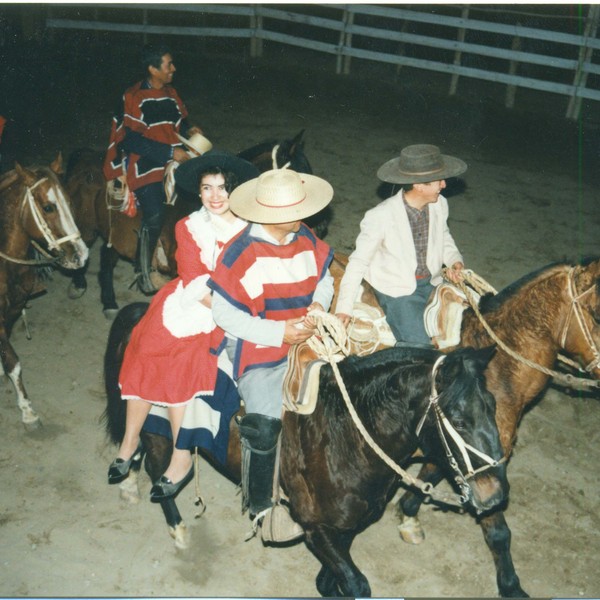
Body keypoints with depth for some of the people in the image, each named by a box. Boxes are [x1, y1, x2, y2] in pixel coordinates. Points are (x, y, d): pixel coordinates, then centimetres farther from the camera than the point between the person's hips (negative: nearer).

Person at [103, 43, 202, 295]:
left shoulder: (170, 94, 13)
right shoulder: (133, 98, -10)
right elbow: (131, 140, -16)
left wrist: (189, 129, 4)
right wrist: (170, 152, -19)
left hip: (173, 162, 8)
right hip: (145, 166, -7)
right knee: (154, 216, -19)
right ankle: (144, 271, 2)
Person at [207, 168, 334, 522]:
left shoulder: (307, 239, 1)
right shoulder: (241, 253, -17)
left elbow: (325, 279, 16)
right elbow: (223, 312, -14)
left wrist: (319, 304, -8)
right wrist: (278, 333, -18)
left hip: (305, 337, 6)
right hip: (259, 350, -6)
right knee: (264, 426, -14)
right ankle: (258, 505, 12)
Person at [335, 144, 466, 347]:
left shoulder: (439, 204, -8)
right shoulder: (380, 217, -23)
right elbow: (358, 262, -15)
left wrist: (454, 261, -7)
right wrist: (344, 308, -18)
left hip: (432, 283, 6)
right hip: (398, 291, -6)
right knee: (419, 347, -16)